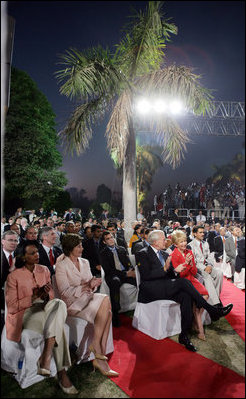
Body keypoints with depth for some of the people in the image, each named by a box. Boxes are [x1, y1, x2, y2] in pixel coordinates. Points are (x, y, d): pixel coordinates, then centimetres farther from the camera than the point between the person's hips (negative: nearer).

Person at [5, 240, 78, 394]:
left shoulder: (44, 270, 9)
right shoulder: (14, 276, -5)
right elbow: (12, 307, -6)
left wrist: (45, 296, -14)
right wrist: (34, 297, -17)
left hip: (46, 308, 5)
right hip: (25, 313, -5)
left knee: (59, 304, -34)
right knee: (58, 326, -34)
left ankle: (46, 356, -40)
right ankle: (62, 373, -33)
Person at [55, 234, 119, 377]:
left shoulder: (85, 262, 14)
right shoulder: (62, 265, -6)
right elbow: (65, 292, -13)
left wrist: (93, 284, -10)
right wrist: (86, 286, -20)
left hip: (87, 297, 6)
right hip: (73, 303, -6)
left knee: (108, 311, -24)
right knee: (105, 301, -26)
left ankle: (100, 357, -19)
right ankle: (97, 347, -15)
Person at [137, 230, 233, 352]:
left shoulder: (164, 254, 21)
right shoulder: (143, 254, -3)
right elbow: (145, 276, -14)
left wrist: (175, 271, -3)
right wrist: (164, 269, -23)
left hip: (165, 288, 7)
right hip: (150, 290, -7)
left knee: (186, 296, -25)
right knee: (183, 282, -25)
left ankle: (184, 335, -20)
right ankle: (212, 310, -15)